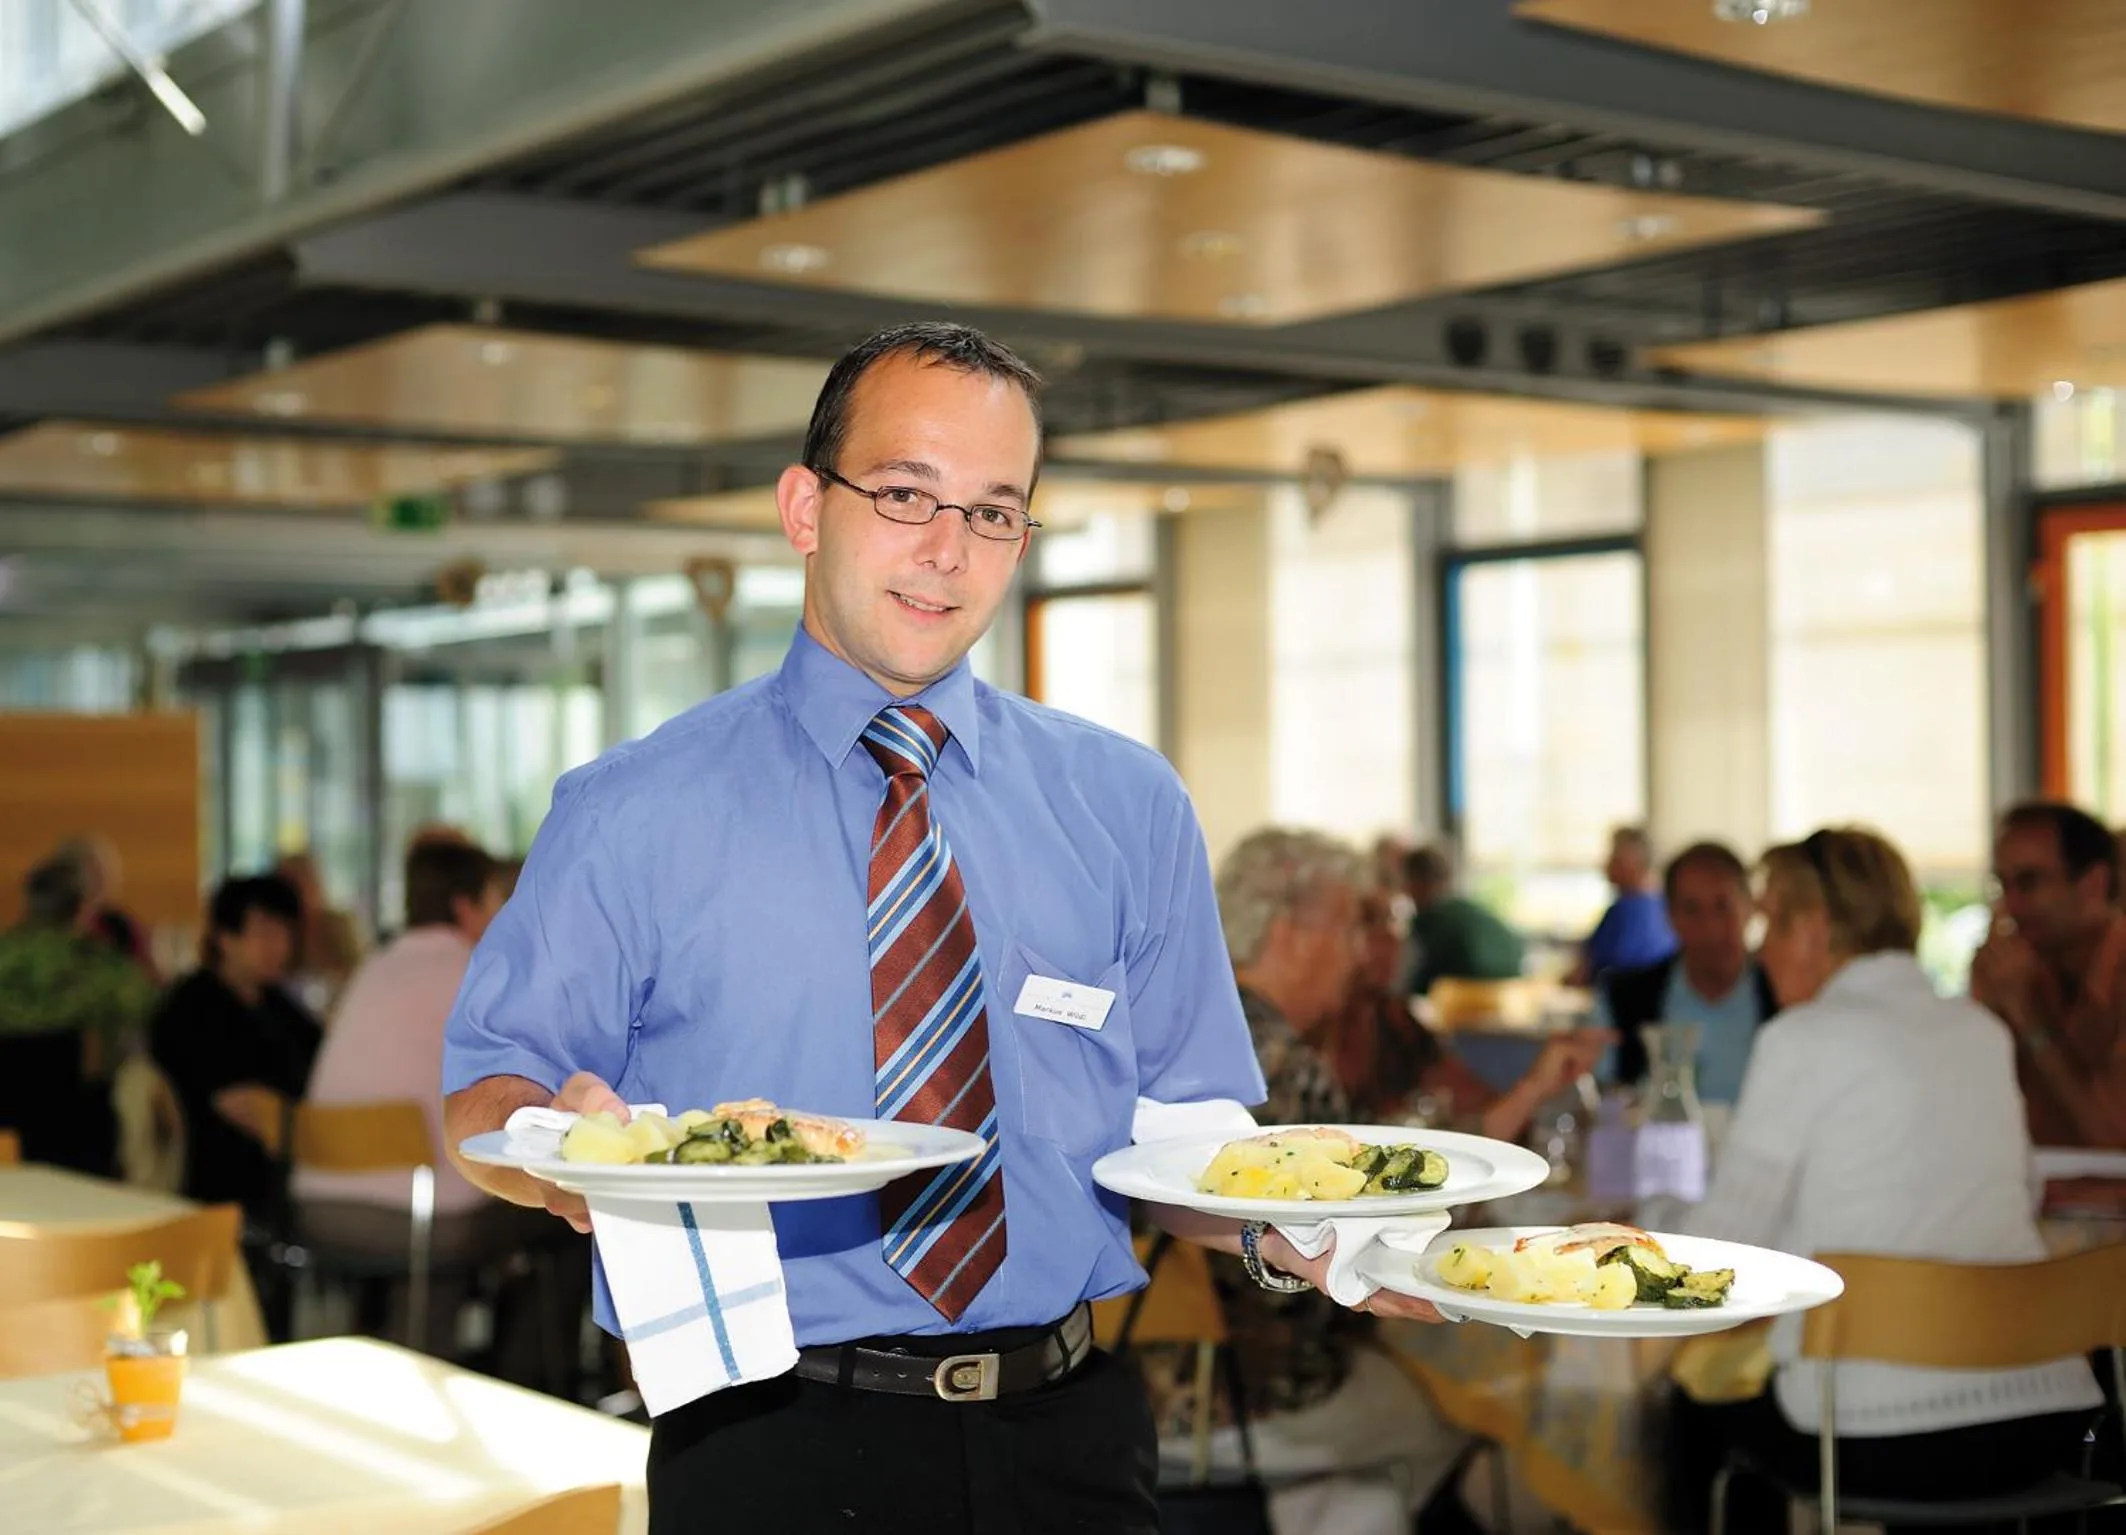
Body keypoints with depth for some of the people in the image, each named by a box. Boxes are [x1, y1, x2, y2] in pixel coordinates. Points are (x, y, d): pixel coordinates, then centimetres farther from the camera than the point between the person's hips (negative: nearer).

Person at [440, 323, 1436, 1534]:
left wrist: (1287, 1230, -14)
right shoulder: (637, 815, -2)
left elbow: (1179, 1127, 6)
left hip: (1069, 1437, 3)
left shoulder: (1128, 807, 6)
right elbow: (484, 1088, -1)